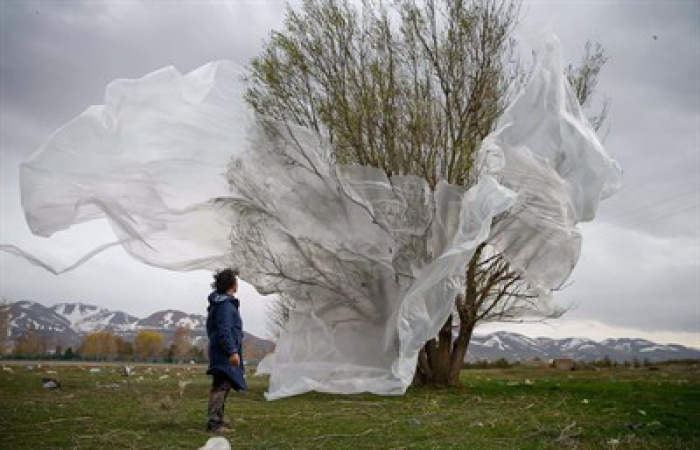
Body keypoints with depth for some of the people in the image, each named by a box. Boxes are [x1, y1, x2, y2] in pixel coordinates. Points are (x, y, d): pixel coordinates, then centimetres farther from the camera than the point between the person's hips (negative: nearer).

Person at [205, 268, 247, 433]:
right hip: (224, 354, -11)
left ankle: (218, 418, 27)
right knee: (222, 385, -12)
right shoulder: (225, 305, -16)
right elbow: (224, 331, -23)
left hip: (220, 352, 11)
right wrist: (232, 351, -25)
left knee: (220, 386, 17)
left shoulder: (225, 302, 17)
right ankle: (214, 422, -13)